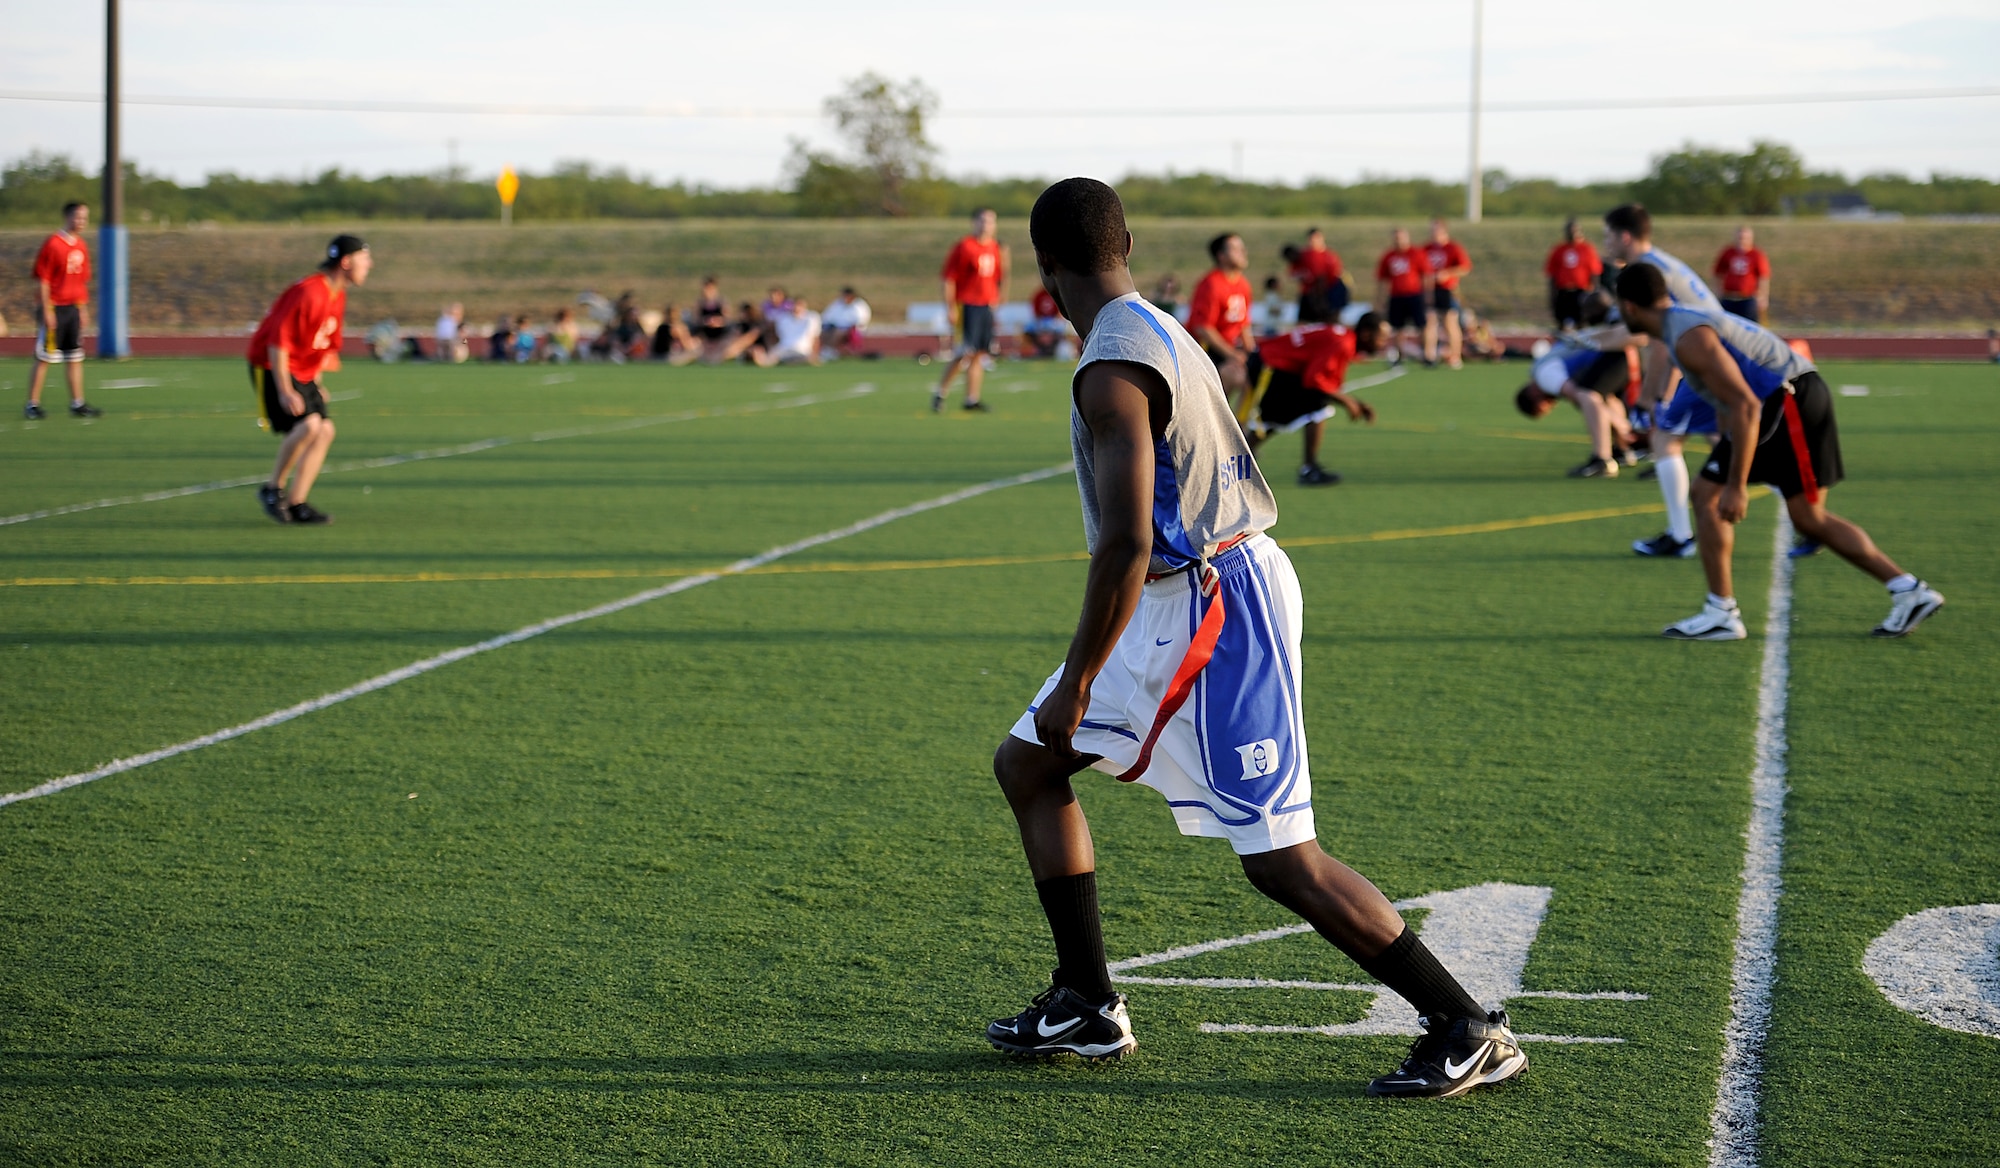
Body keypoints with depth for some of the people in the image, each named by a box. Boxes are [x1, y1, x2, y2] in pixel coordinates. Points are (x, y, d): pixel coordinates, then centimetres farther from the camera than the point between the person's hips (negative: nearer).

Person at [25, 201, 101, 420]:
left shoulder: (81, 246, 10)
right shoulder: (52, 244, -13)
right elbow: (42, 280, -13)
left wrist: (83, 309, 14)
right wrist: (47, 311, -16)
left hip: (73, 308, 7)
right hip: (53, 309, -7)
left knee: (75, 358, 8)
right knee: (43, 358, -2)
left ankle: (77, 404, 13)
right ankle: (32, 405, 3)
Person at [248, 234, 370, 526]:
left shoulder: (338, 297, 8)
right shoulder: (308, 293, -23)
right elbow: (278, 340, -25)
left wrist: (315, 384, 17)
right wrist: (285, 392, -26)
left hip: (303, 371, 9)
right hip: (273, 367, -9)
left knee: (325, 431, -1)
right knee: (308, 425, -24)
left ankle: (296, 504, 5)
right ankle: (273, 489, -6)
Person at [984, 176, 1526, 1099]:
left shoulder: (1111, 371, -20)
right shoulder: (1158, 333, 11)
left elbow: (1125, 544, -27)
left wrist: (1076, 684, -20)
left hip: (1213, 606, -10)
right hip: (1179, 598, 10)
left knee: (1280, 861, -7)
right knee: (1026, 764, 15)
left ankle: (1470, 1031, 0)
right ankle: (1086, 1006, 19)